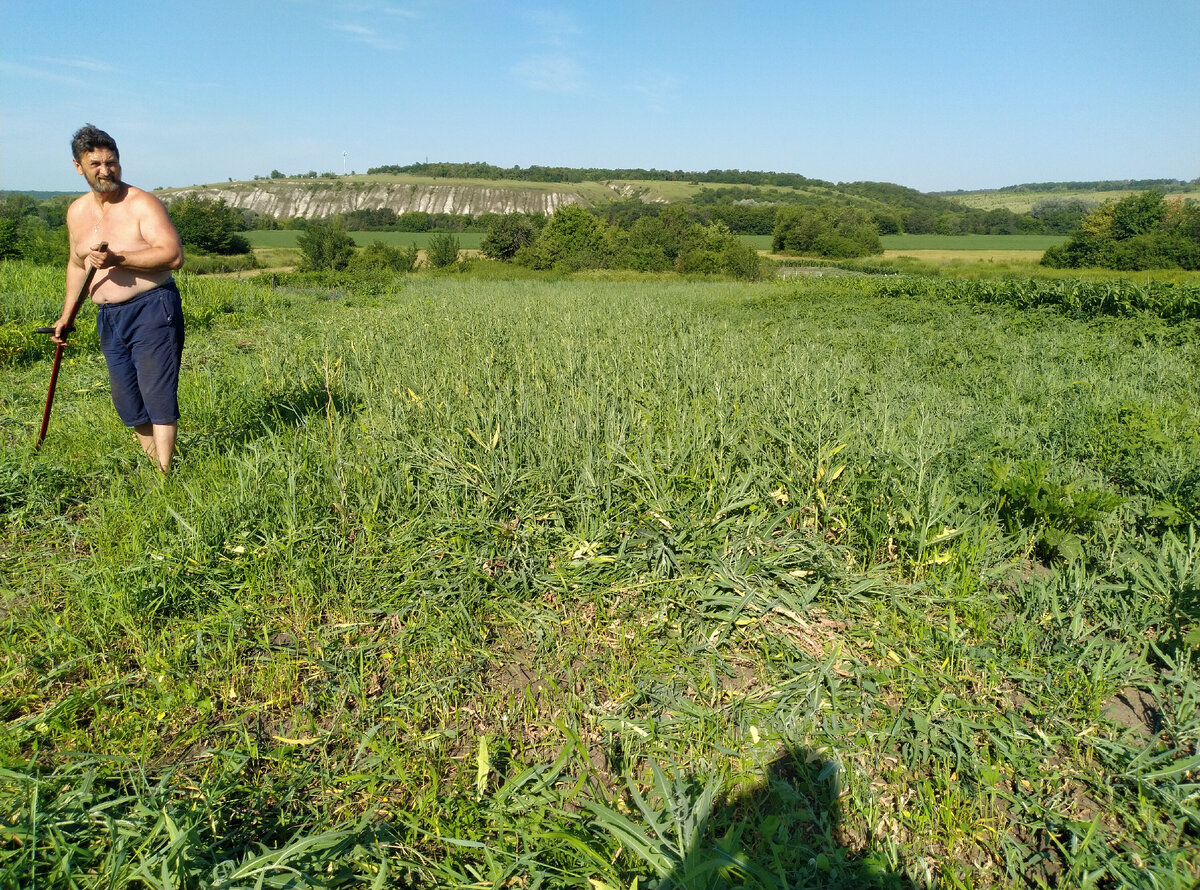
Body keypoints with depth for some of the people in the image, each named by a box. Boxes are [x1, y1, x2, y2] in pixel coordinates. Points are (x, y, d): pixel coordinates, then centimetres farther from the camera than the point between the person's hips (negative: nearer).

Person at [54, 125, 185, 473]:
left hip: (151, 310, -7)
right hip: (108, 317, 7)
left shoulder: (142, 203, -8)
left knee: (157, 395, -9)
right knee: (127, 402, 9)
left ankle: (164, 474, -4)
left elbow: (174, 254, -19)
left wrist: (117, 259, -24)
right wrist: (66, 315, 24)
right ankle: (152, 464, 23)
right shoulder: (76, 212, 13)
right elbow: (77, 264, 25)